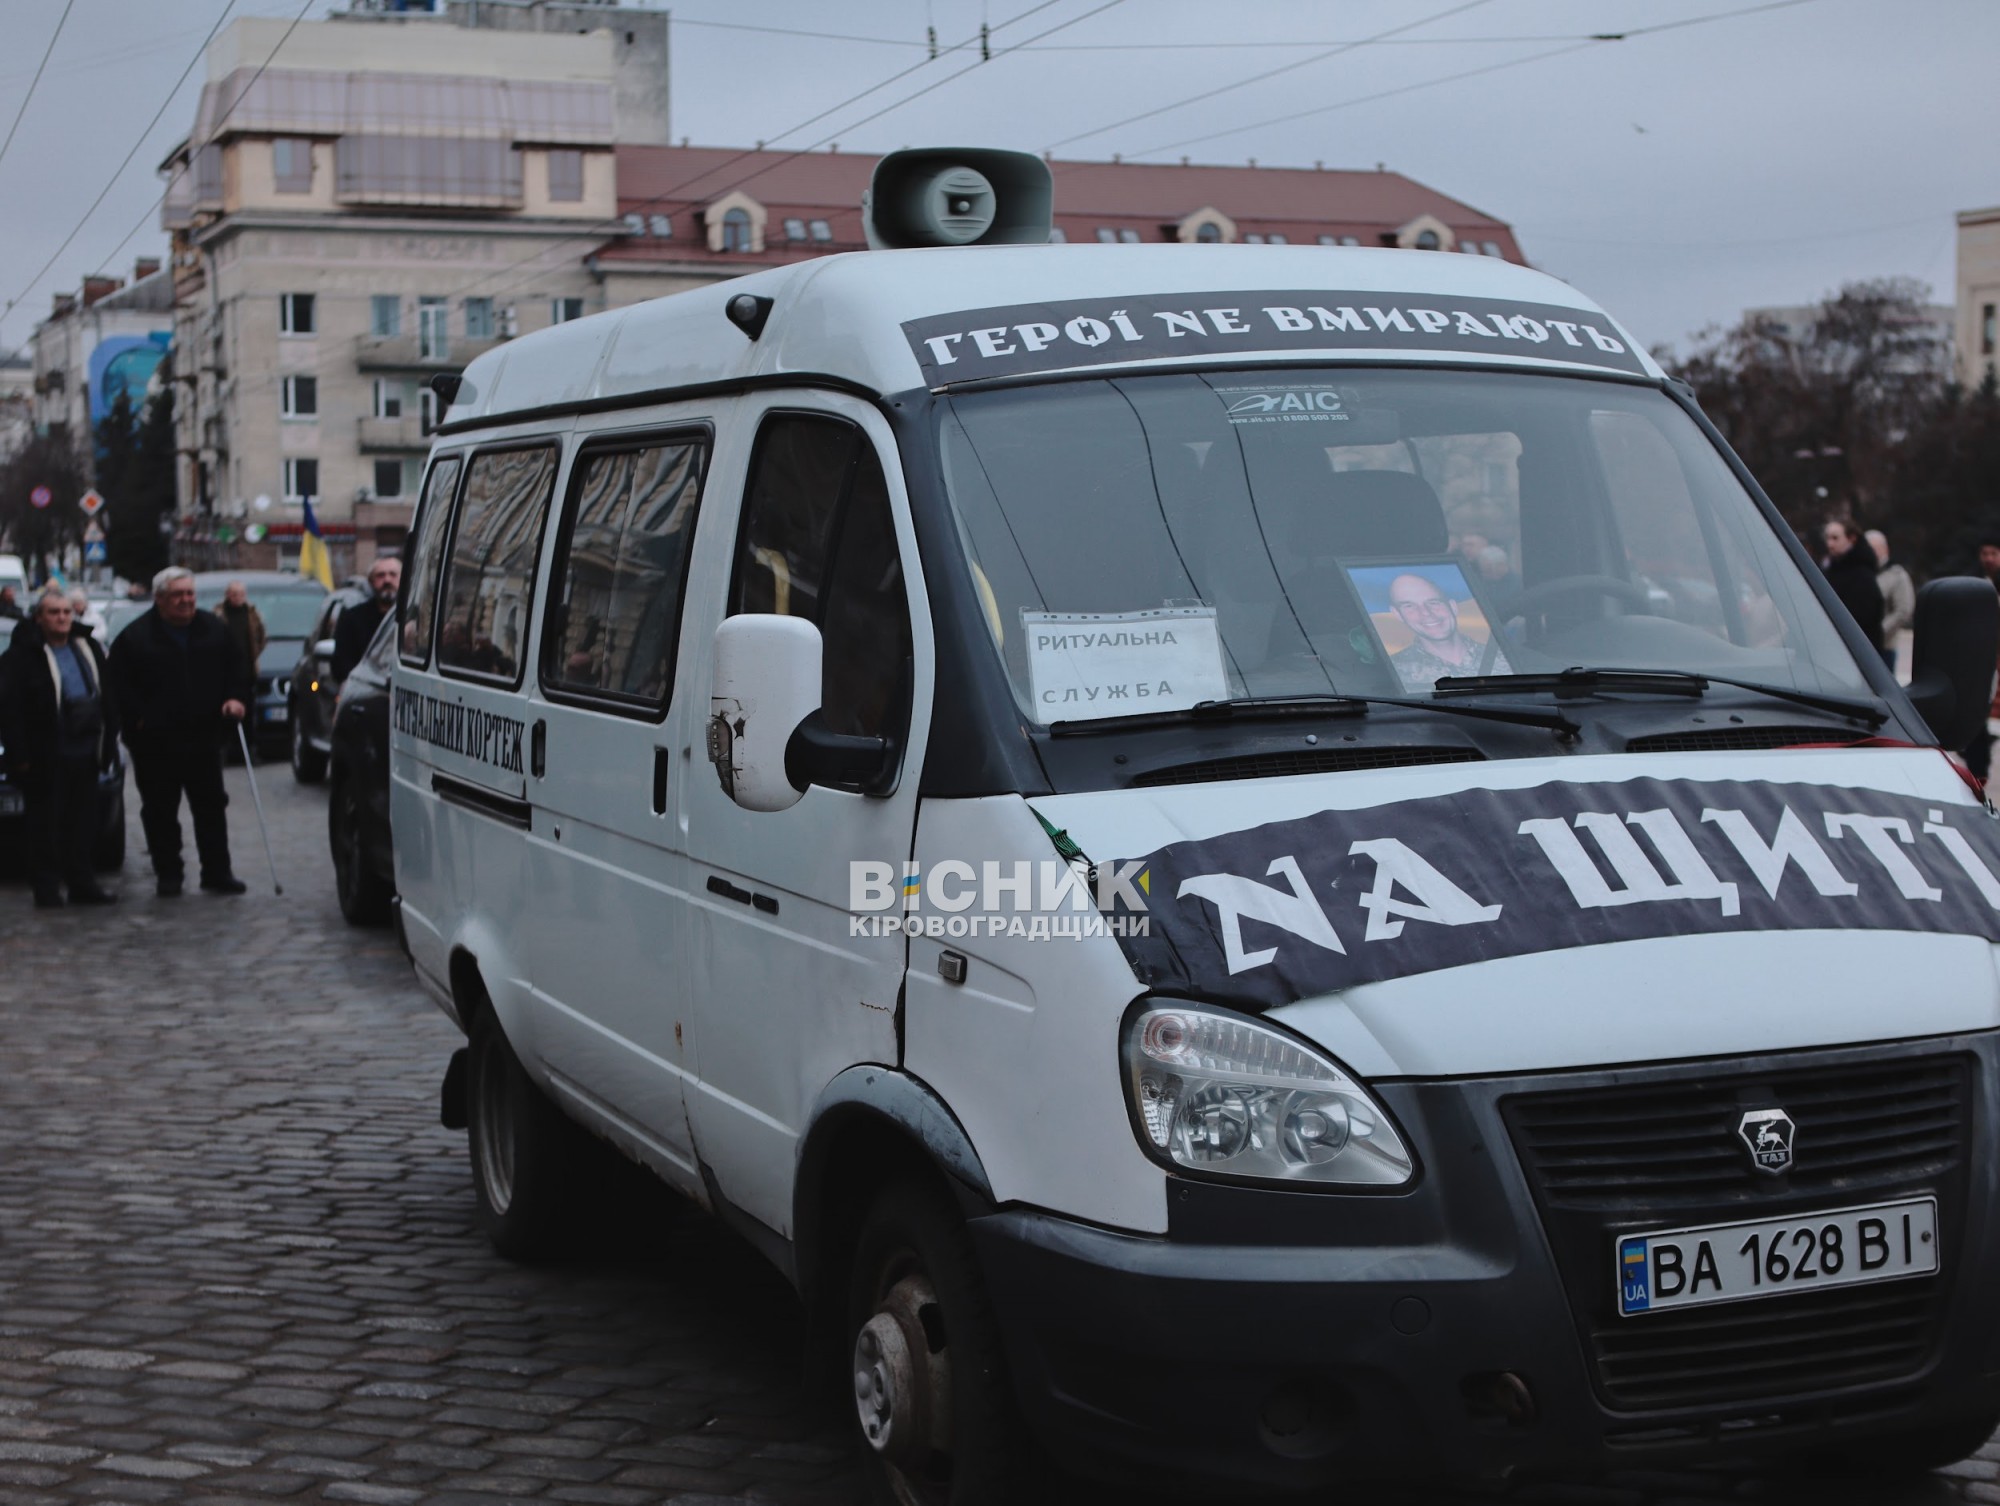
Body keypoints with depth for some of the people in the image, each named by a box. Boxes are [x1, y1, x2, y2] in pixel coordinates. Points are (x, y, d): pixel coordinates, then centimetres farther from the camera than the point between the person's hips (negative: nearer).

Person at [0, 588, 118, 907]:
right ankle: (46, 887, 7)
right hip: (48, 757, -5)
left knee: (83, 821, 9)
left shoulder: (87, 647, 10)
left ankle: (82, 883, 17)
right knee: (46, 823, 0)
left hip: (85, 749, 6)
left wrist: (107, 741, 8)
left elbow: (108, 696, 15)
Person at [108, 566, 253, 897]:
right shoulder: (135, 636, -4)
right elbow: (120, 684, -4)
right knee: (160, 811, 4)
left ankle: (217, 871, 13)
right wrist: (137, 718, -13)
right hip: (155, 742, -2)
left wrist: (236, 698, -3)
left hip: (204, 736, 2)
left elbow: (237, 668, 13)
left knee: (211, 807, 6)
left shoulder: (214, 629, 6)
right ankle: (168, 874, 13)